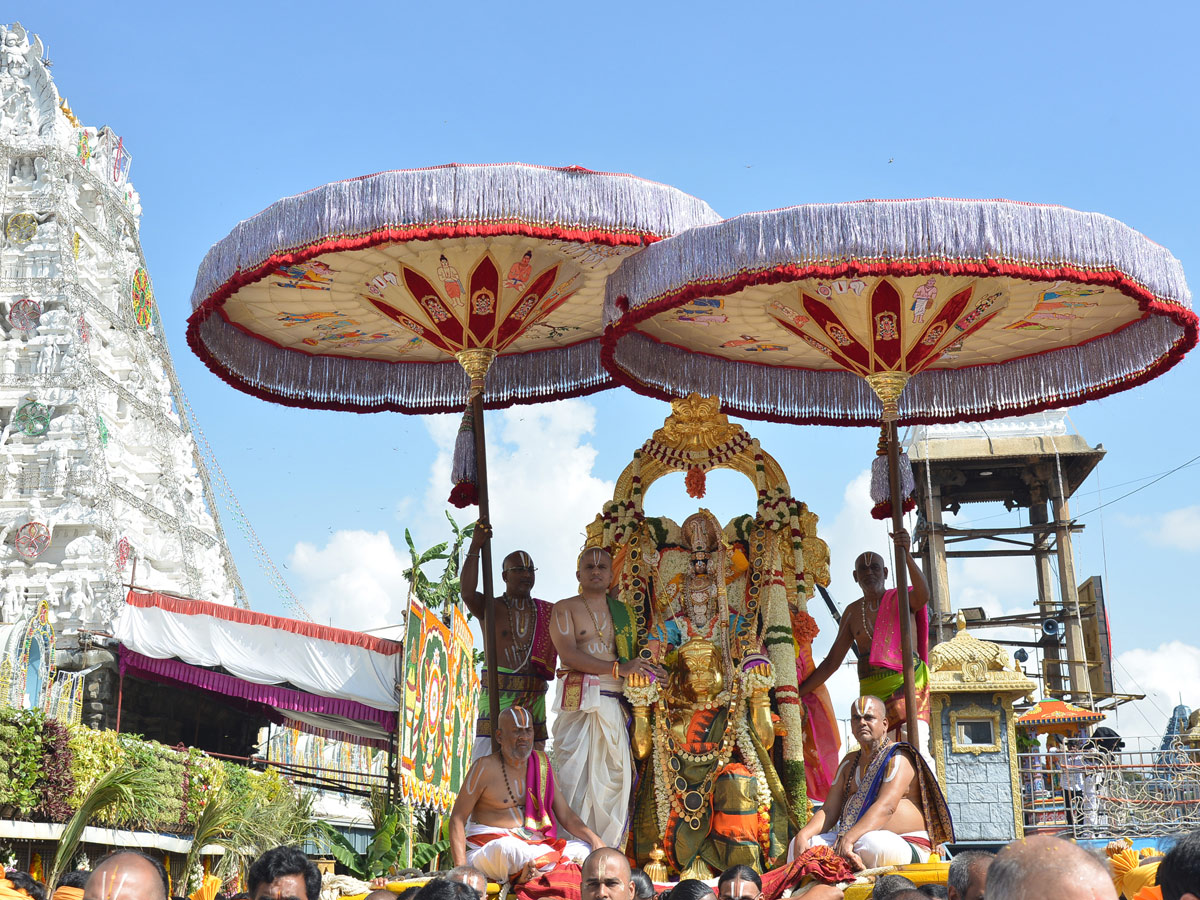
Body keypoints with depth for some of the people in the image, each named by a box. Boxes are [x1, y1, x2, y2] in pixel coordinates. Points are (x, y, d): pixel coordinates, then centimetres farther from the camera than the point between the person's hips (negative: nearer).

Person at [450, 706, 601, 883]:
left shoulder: (541, 765, 12)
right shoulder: (485, 767, -3)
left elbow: (566, 816, 13)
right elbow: (457, 819, -5)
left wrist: (594, 839, -6)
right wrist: (461, 869, -17)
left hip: (533, 846, 6)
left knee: (585, 849, -13)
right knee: (506, 848, -39)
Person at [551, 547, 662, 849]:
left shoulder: (622, 612, 20)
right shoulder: (565, 608, 7)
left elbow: (636, 660, 21)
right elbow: (568, 654, -8)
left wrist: (647, 671, -3)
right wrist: (618, 668, -15)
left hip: (614, 702, 4)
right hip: (578, 698, -4)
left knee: (615, 773, -1)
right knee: (575, 771, -8)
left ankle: (608, 850, 4)